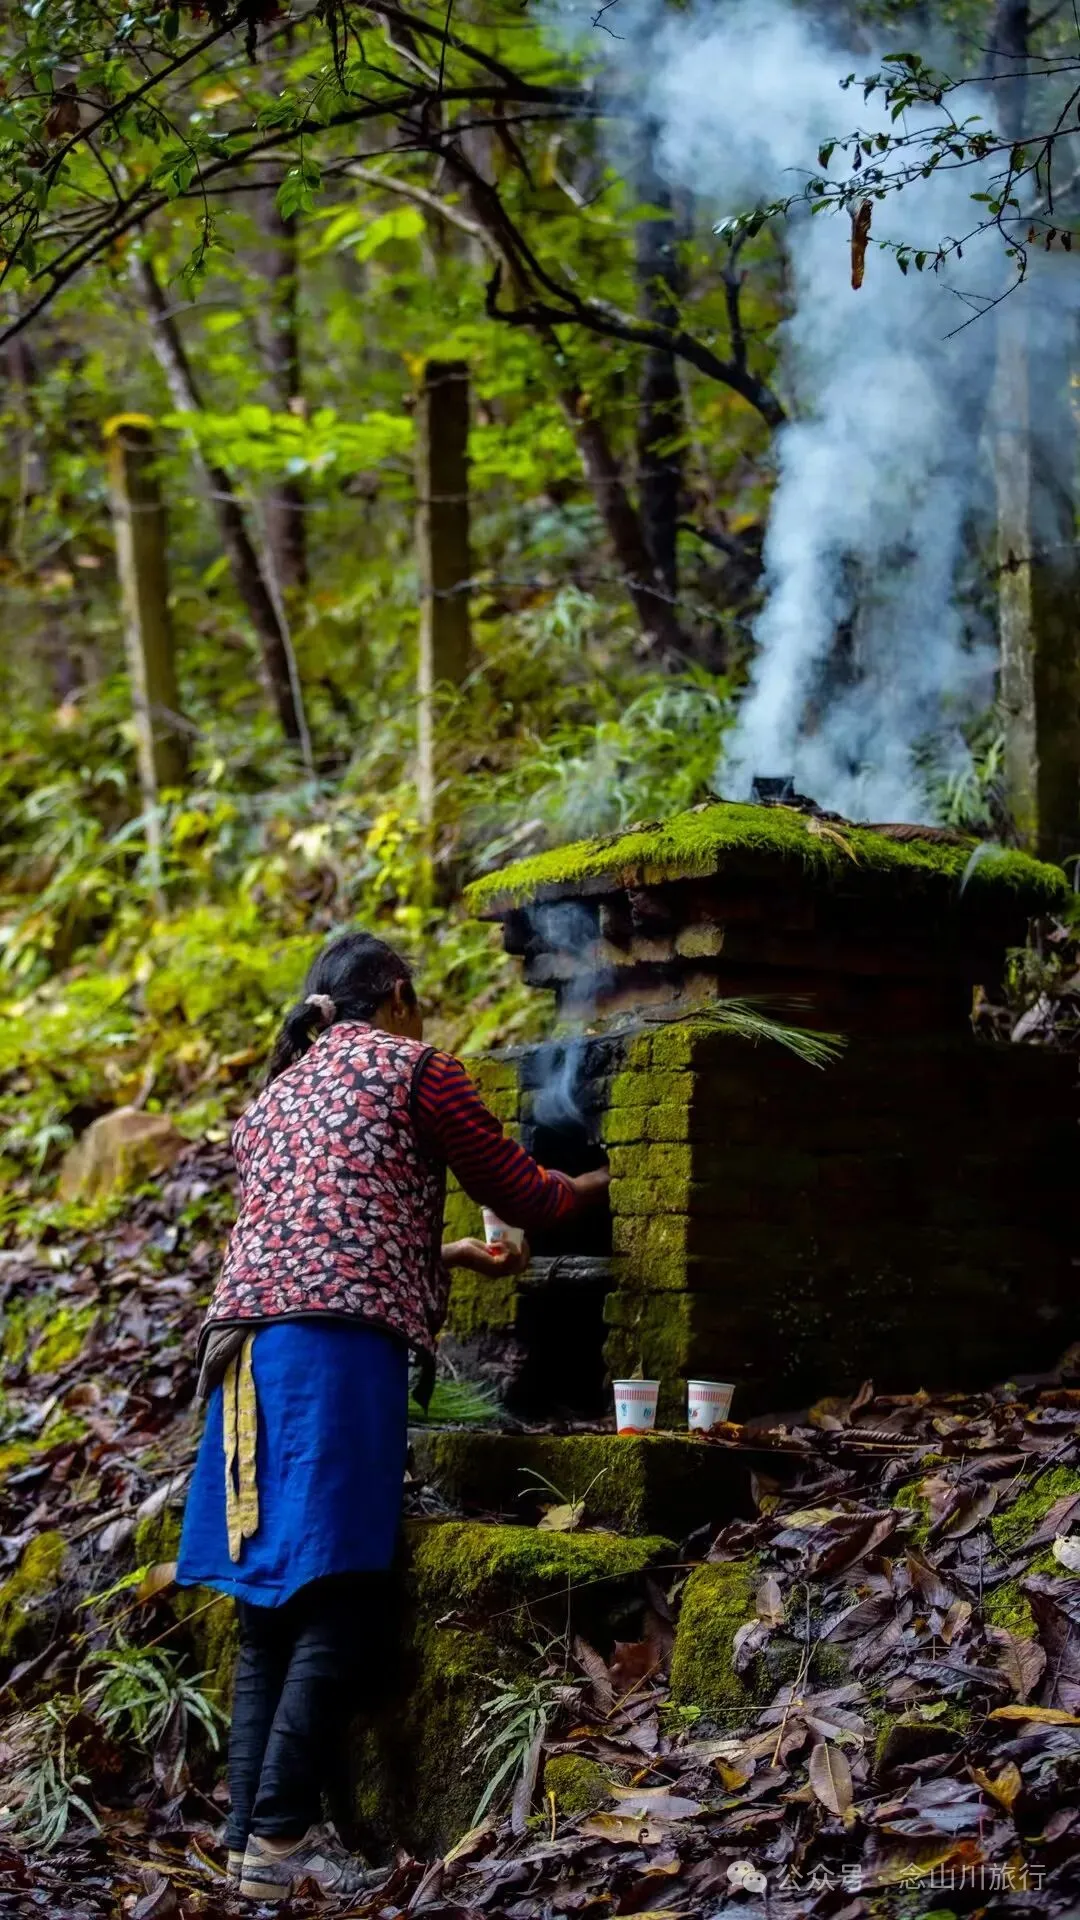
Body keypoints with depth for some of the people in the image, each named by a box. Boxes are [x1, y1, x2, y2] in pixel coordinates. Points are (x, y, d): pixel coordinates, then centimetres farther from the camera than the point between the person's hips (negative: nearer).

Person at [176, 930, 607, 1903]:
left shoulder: (275, 1095, 28)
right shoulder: (412, 1067, 7)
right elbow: (516, 1188, 12)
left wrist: (454, 1256, 45)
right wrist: (595, 1184, 32)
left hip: (247, 1345, 7)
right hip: (340, 1346, -7)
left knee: (270, 1614, 6)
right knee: (330, 1608, -9)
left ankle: (252, 1836, 3)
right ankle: (282, 1833, -14)